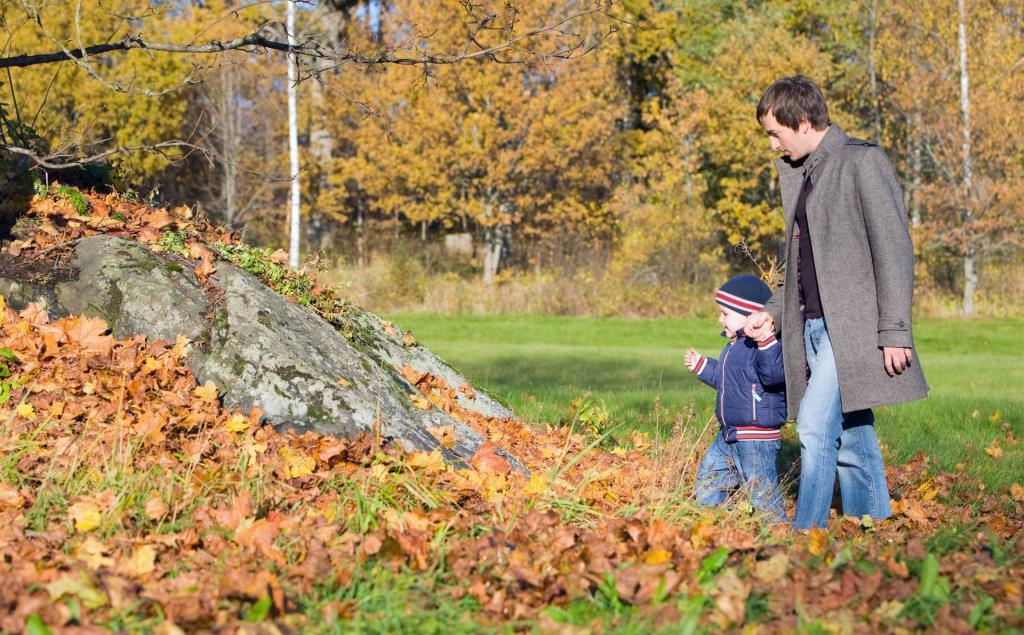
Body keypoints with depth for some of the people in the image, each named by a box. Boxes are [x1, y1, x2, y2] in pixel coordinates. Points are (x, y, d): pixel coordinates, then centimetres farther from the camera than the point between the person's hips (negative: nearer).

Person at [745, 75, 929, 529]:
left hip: (853, 327, -8)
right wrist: (774, 312, 14)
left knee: (816, 428, -17)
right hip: (814, 327, 8)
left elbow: (893, 250, -11)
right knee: (851, 442, 8)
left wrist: (895, 332, -16)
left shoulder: (862, 161, -7)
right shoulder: (798, 173, 18)